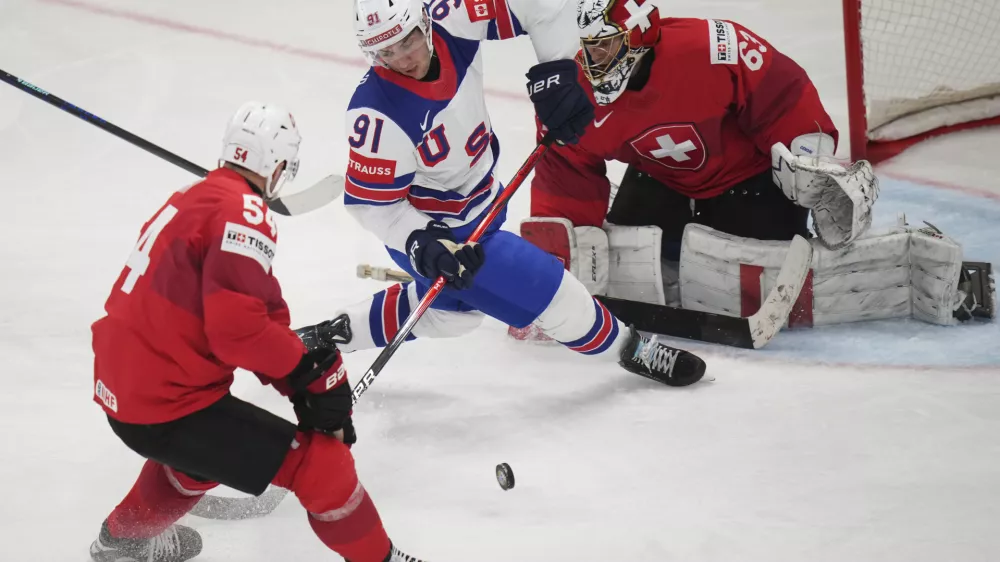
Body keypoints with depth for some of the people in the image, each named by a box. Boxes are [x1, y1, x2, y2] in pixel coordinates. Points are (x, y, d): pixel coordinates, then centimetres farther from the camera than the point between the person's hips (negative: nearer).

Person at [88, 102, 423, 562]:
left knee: (212, 439, 40)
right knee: (321, 461, -7)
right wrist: (305, 359, -11)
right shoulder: (244, 214, -17)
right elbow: (237, 327, -26)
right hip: (166, 405, -10)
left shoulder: (195, 197, 13)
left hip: (120, 386, 10)